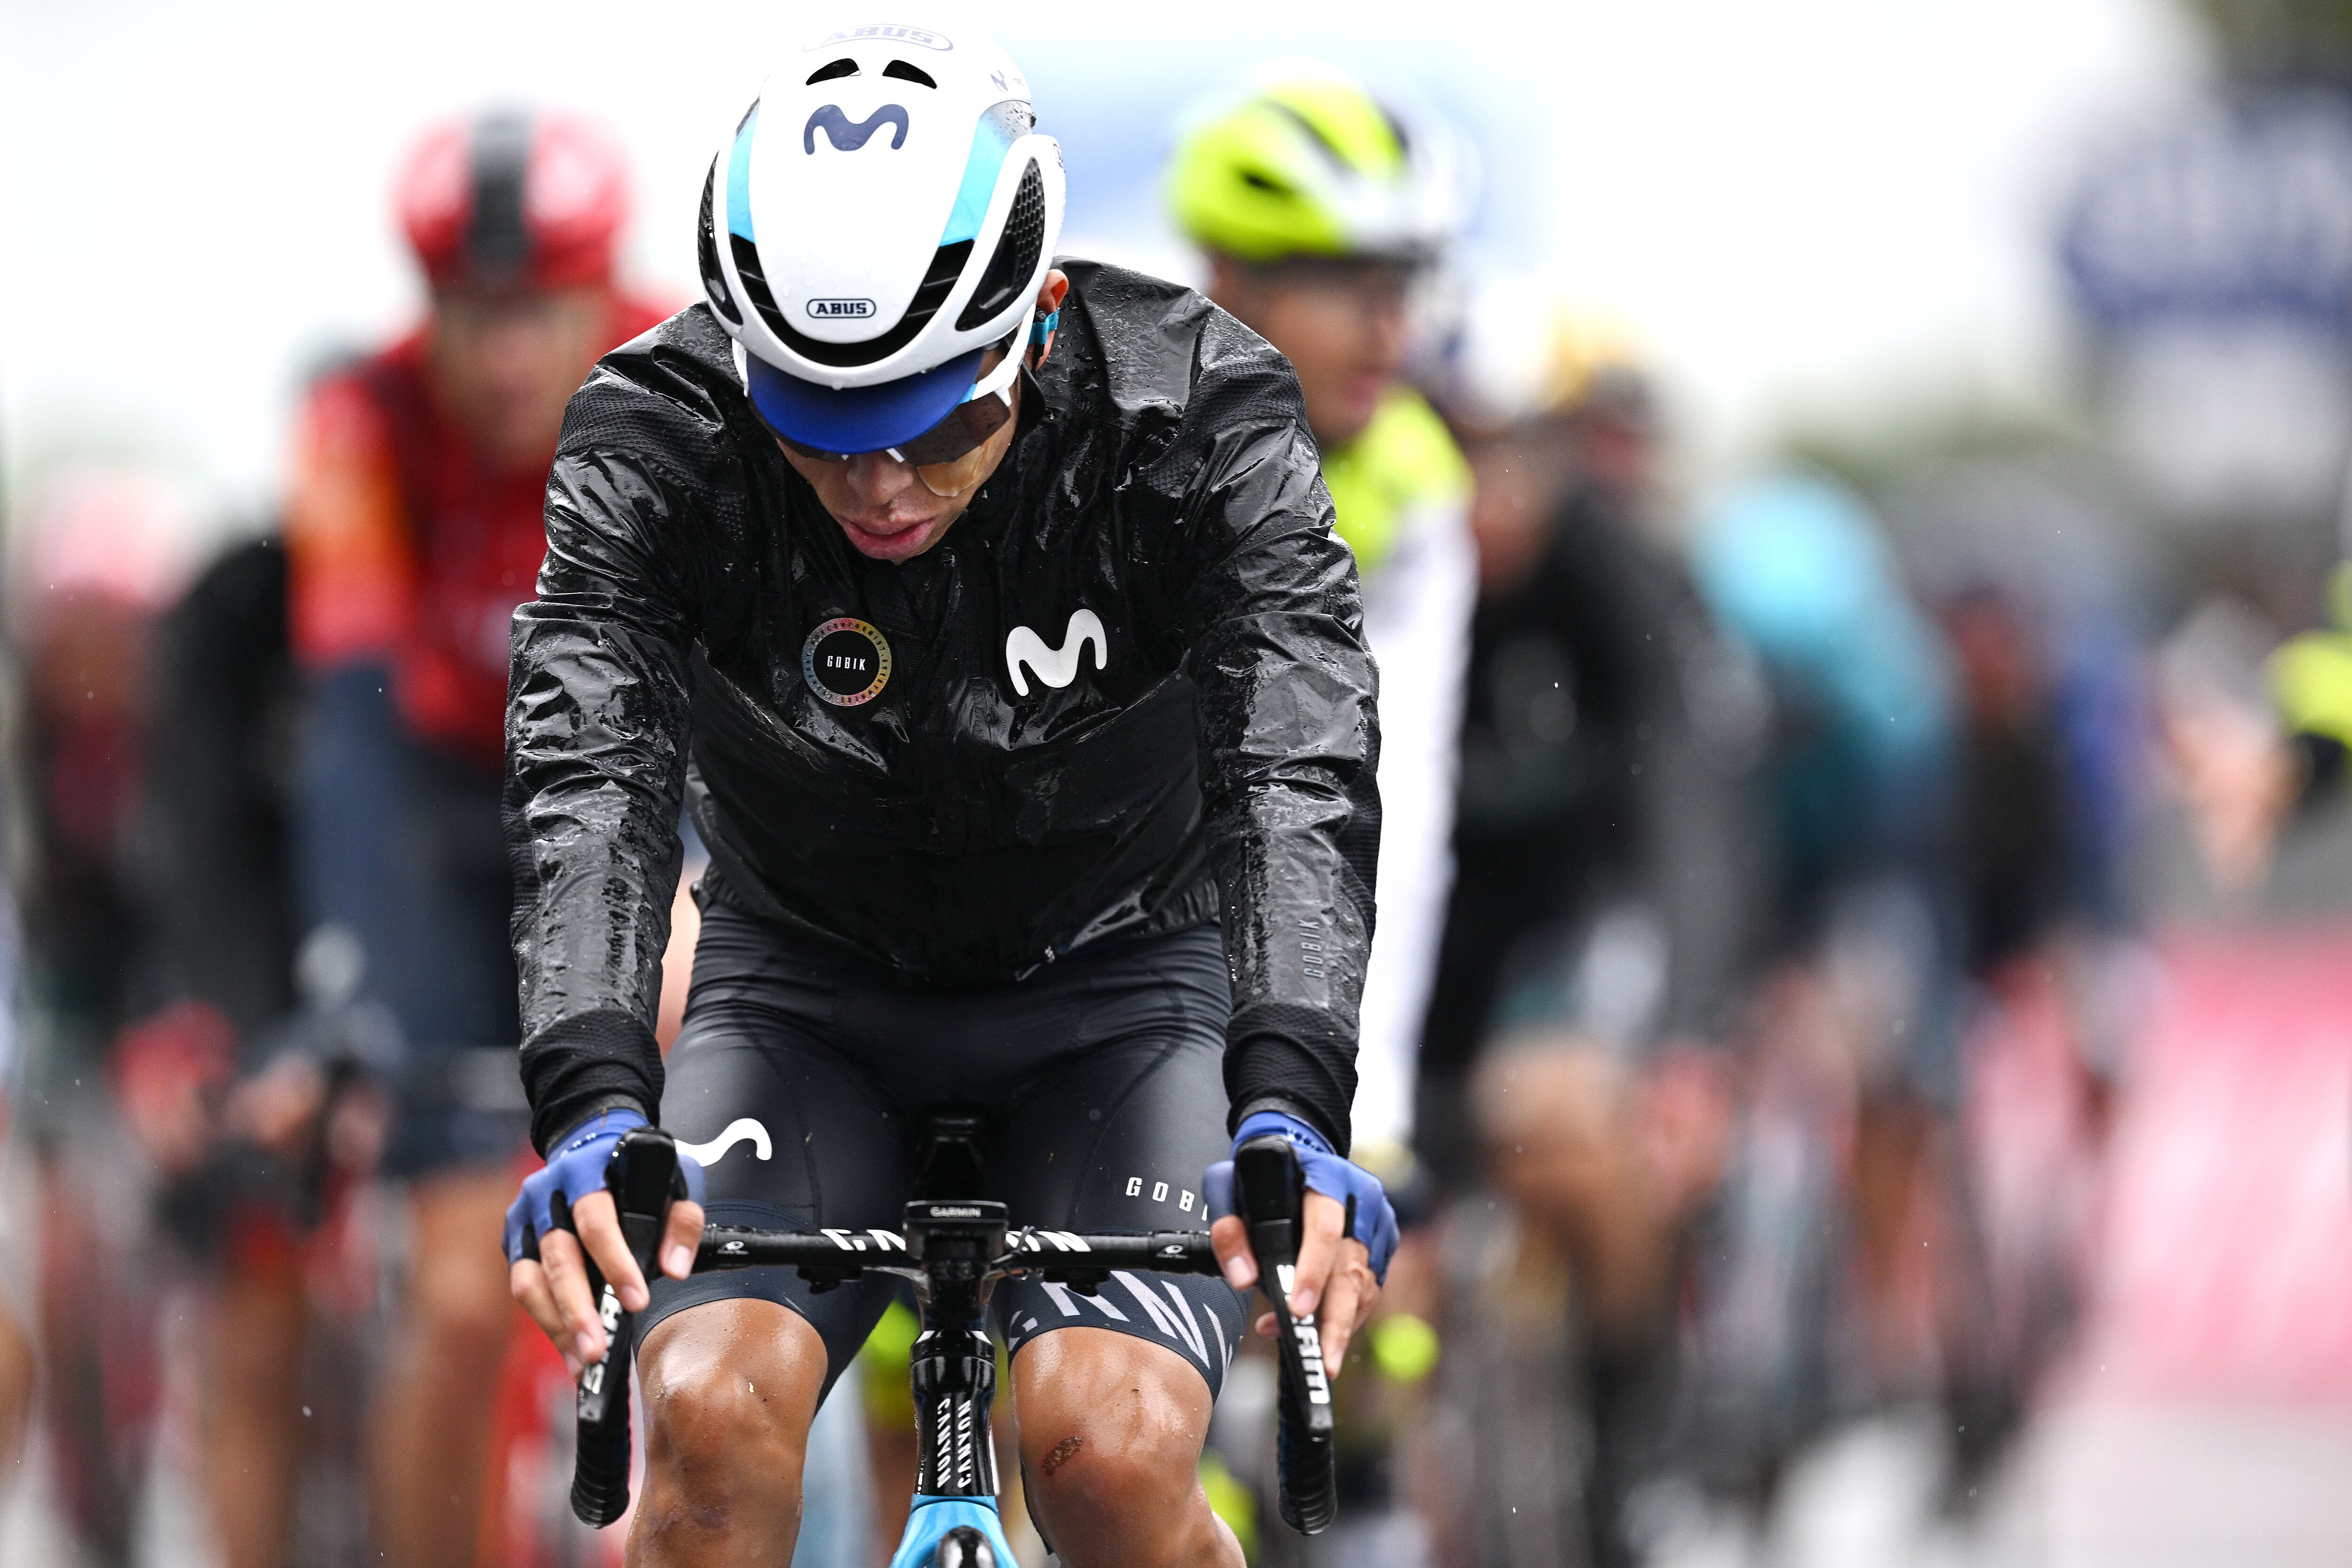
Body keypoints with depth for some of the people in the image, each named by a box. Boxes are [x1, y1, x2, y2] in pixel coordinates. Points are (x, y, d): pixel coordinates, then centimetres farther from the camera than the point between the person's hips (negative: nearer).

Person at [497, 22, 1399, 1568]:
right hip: (808, 992, 1)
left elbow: (1300, 767, -36)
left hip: (1116, 989, -1)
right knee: (715, 1409, -25)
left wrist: (1289, 1119, -52)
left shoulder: (1201, 416, -25)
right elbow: (590, 772, -36)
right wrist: (593, 1111, -53)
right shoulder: (655, 439, -24)